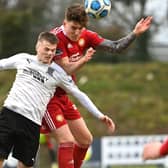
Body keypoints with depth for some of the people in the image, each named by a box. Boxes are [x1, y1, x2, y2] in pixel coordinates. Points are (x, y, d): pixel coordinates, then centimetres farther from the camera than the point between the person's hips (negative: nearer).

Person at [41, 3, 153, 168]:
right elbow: (65, 70, -24)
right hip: (47, 97, -9)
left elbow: (115, 47, 5)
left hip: (62, 96, 9)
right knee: (67, 141, -18)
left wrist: (135, 33, -5)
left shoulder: (85, 36, 1)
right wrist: (83, 60, -39)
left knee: (85, 140, 13)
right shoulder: (56, 37, -21)